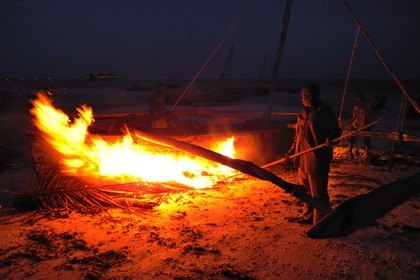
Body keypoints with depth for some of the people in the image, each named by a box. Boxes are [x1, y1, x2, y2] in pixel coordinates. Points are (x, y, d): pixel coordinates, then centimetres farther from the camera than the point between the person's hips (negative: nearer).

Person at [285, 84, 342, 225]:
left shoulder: (324, 112, -11)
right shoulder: (305, 112, 13)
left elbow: (337, 130, -8)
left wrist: (329, 138, -28)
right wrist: (292, 149, 15)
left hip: (317, 158, -9)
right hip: (303, 159, 9)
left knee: (318, 192, -2)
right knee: (306, 189, 19)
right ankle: (308, 216, 35)